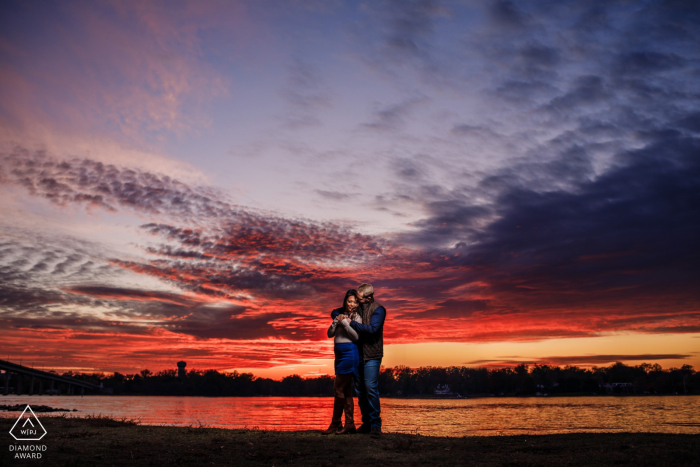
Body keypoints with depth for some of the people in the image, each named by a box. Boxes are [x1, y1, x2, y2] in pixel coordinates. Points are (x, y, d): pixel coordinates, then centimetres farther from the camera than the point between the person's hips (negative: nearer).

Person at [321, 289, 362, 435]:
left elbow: (356, 336, -13)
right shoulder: (340, 314, 16)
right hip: (340, 354, 7)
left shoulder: (357, 317, -2)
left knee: (338, 389, -7)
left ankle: (335, 424, 0)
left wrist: (344, 322, -15)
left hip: (349, 353, -7)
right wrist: (337, 320, -6)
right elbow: (330, 334, 9)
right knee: (346, 390, 8)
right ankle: (349, 424, 12)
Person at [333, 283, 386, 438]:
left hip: (372, 355, -6)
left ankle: (375, 424, -7)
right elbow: (334, 312, 18)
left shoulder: (378, 310, -8)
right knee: (360, 389, 9)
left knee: (371, 387, -14)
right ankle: (366, 422, 18)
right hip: (357, 354, 6)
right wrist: (338, 315, -7)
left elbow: (372, 328, -21)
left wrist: (351, 322, -21)